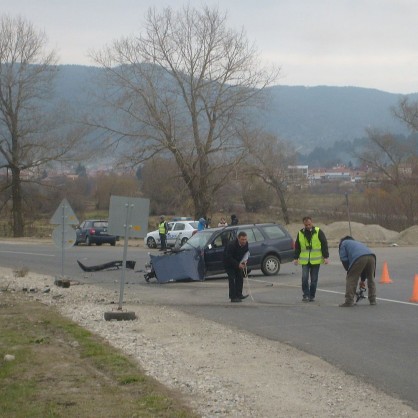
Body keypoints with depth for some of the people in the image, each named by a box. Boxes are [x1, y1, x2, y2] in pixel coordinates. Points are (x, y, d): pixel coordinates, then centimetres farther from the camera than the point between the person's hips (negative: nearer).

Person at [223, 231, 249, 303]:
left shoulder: (246, 243, -13)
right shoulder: (231, 245, -33)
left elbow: (246, 253, 6)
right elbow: (229, 258, -29)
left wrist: (244, 261, -13)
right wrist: (238, 265, -30)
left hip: (238, 262, 7)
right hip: (229, 263, -7)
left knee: (240, 277, 4)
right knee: (232, 279, -12)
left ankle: (239, 295, 12)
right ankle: (233, 297, -12)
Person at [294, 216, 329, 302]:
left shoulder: (318, 232, -2)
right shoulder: (300, 233, 6)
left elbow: (324, 244, -1)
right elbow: (297, 247, 14)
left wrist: (326, 257, -6)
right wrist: (296, 258, 10)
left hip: (316, 260, -2)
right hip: (304, 260, 2)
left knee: (314, 279, 4)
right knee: (304, 278, -10)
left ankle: (312, 296, 14)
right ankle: (305, 295, 0)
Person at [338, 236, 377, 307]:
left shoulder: (343, 243, 27)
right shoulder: (358, 243, 43)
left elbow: (344, 259, 13)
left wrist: (349, 271, 24)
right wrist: (362, 279, 43)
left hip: (359, 258, -6)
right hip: (371, 256, 6)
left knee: (351, 279, 3)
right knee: (371, 279, 24)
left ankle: (349, 301, -1)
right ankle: (372, 300, 26)